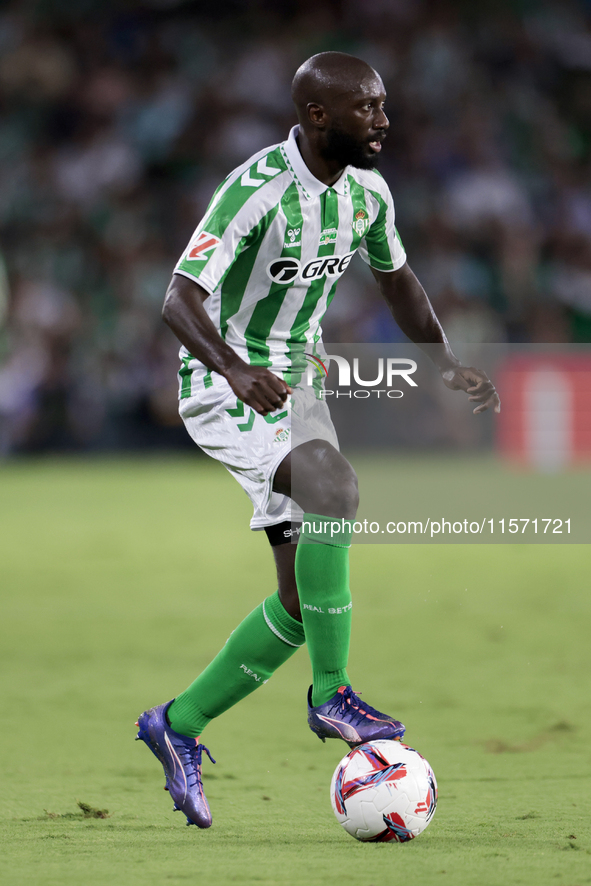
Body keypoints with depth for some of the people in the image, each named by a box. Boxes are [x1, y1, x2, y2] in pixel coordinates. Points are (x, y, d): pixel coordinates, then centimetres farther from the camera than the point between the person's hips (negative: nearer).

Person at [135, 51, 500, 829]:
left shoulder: (367, 191, 0)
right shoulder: (256, 191, -23)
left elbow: (396, 279, 18)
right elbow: (180, 300, -29)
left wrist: (449, 366, 3)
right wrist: (238, 370, -47)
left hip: (294, 382, 8)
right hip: (225, 386, -8)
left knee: (303, 600, 2)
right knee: (334, 486, -34)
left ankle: (178, 726, 16)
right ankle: (332, 693, -22)